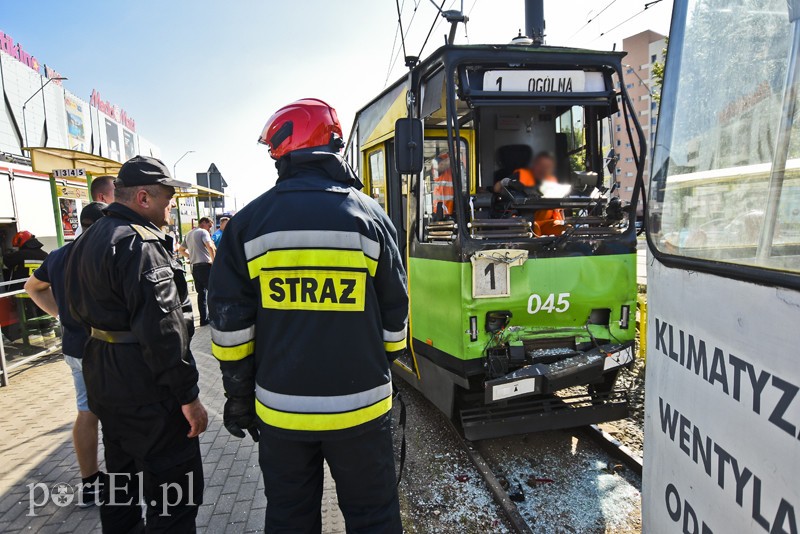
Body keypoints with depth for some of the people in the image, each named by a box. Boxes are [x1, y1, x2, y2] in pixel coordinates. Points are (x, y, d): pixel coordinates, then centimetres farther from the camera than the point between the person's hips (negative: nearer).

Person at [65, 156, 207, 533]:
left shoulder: (91, 238, 11)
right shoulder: (141, 244, -22)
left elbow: (82, 309, 18)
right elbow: (161, 329, -27)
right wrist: (188, 395, -22)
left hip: (103, 381, 11)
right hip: (145, 389, -10)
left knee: (121, 481, 27)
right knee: (176, 499, 0)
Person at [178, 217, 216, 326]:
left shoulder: (188, 234, 19)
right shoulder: (203, 232, -6)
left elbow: (181, 250, 28)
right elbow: (210, 247, -21)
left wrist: (191, 257, 19)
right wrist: (214, 261, -13)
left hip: (194, 267, 8)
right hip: (205, 266, -8)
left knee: (201, 293, 10)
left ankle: (204, 319, 11)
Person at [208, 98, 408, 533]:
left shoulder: (249, 222, -5)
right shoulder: (370, 216, -6)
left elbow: (229, 323, -2)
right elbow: (394, 313, 0)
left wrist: (238, 393, 10)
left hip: (280, 411, 1)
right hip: (359, 408, -1)